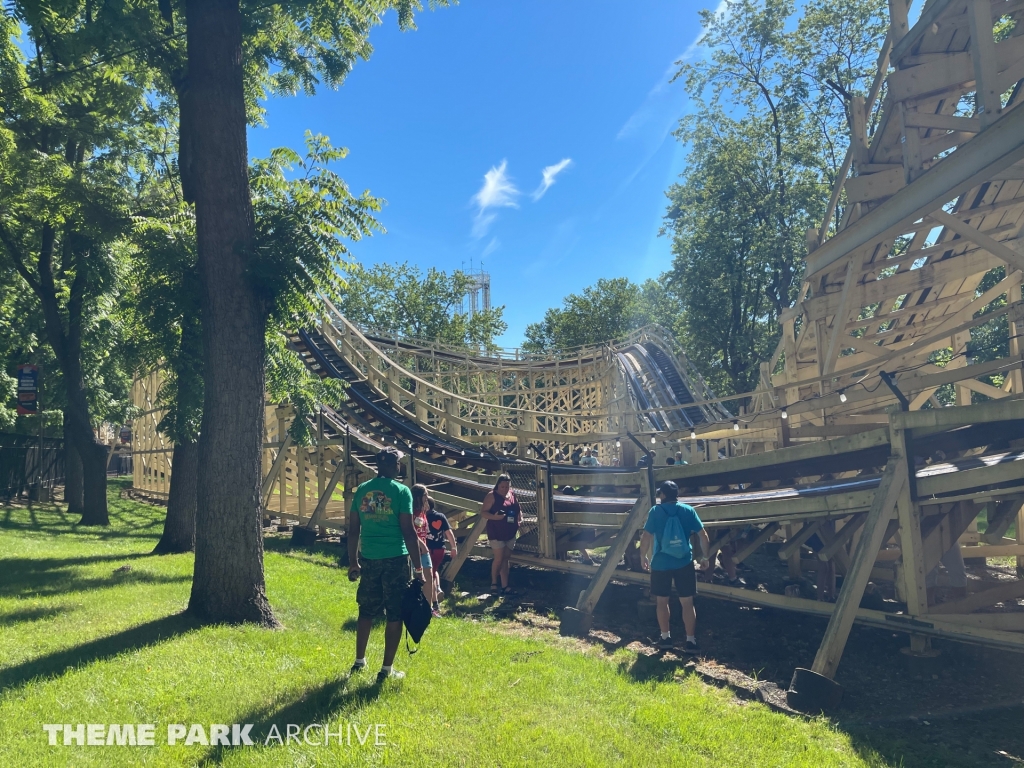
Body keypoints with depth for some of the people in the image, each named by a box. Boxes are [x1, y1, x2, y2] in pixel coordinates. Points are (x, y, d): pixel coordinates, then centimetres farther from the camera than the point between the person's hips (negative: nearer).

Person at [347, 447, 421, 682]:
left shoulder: (362, 490, 5)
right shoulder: (401, 491, -8)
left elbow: (353, 530, 8)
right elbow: (408, 531, -12)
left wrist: (353, 561, 17)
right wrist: (418, 566, -6)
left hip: (368, 558, 5)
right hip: (395, 558, -4)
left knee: (366, 611, 19)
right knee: (395, 615, 5)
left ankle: (359, 662, 29)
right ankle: (387, 669, 9)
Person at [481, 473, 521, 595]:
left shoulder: (513, 495, 7)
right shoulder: (492, 496, -10)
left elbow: (518, 510, 19)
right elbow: (483, 511, -13)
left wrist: (520, 520, 0)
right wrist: (494, 517, -29)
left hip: (510, 533, 6)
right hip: (496, 533, -6)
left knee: (506, 559, 9)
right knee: (499, 558, -6)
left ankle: (505, 586, 14)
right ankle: (494, 583, 14)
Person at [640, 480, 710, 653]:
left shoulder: (655, 511, -6)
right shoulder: (688, 510, 0)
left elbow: (646, 537, -9)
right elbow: (703, 535, 0)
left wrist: (643, 556, 6)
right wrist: (705, 556, 13)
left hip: (660, 563, -1)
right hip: (684, 563, 1)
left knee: (662, 601, 14)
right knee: (687, 602, 7)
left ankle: (665, 637, 21)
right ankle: (691, 641, 8)